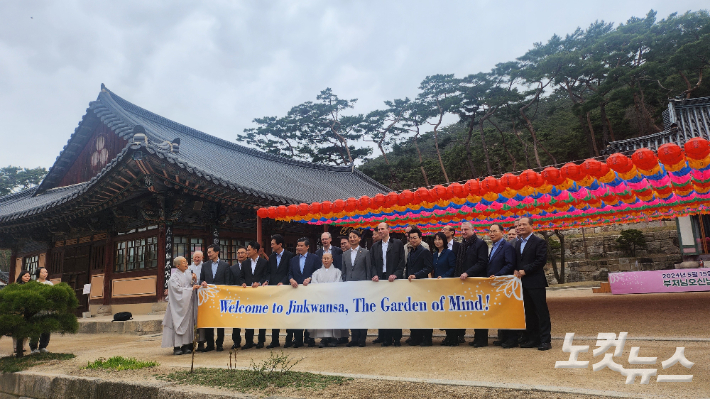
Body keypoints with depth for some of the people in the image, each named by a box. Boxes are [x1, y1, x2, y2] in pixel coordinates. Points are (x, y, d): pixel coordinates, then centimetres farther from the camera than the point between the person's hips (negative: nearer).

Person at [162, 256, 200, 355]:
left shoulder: (188, 273, 11)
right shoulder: (174, 277, -8)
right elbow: (178, 289, -15)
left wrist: (194, 280, -5)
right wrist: (191, 289, -12)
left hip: (188, 303, 6)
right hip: (179, 304, -6)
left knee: (188, 323, 5)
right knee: (178, 324, -5)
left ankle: (186, 345, 11)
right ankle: (176, 347, 1)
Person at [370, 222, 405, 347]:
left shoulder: (398, 243, 4)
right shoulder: (375, 246, 15)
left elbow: (402, 262, -1)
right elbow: (372, 263, 11)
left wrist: (395, 274, -13)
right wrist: (375, 275, -6)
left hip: (394, 279, -3)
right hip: (380, 279, 3)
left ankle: (396, 337, 7)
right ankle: (384, 337, 8)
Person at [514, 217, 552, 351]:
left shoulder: (539, 242, -6)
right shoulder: (518, 243, 16)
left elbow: (541, 260, -15)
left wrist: (525, 270, -16)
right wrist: (517, 271, -1)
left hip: (536, 282, -7)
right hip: (524, 283, 7)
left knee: (541, 311, -3)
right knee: (529, 312, 12)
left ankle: (545, 340, 3)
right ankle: (532, 339, 20)